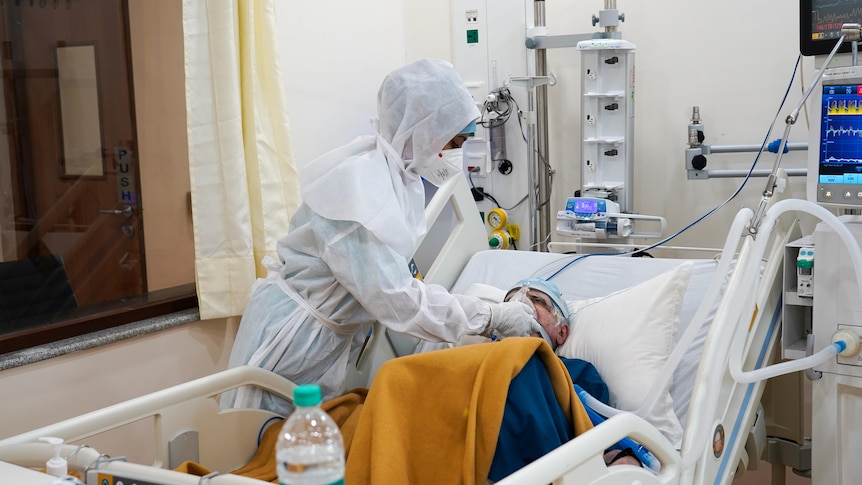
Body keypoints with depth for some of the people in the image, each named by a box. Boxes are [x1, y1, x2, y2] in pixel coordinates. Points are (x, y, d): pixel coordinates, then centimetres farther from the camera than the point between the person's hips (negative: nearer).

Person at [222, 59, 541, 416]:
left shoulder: (400, 171, 0)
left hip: (331, 338, 9)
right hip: (293, 339, -9)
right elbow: (394, 298, -30)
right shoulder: (360, 185, -28)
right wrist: (491, 317, -23)